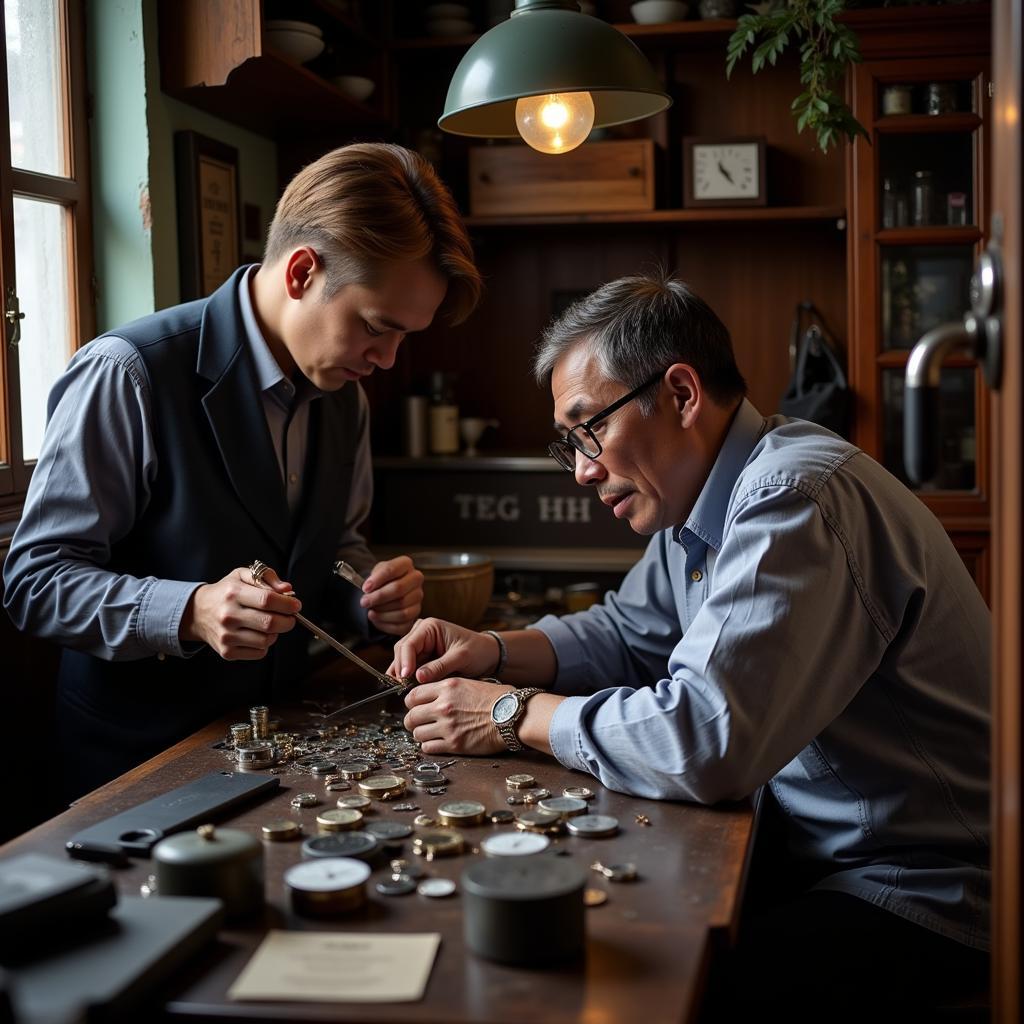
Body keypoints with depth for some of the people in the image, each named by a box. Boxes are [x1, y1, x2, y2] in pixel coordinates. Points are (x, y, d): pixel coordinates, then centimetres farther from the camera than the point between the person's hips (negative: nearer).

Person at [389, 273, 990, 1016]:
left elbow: (705, 738, -34)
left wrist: (516, 715, -19)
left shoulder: (794, 502, -26)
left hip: (923, 894, -8)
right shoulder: (699, 494, 5)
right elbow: (631, 632, 18)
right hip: (818, 846, 8)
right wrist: (496, 652, 1)